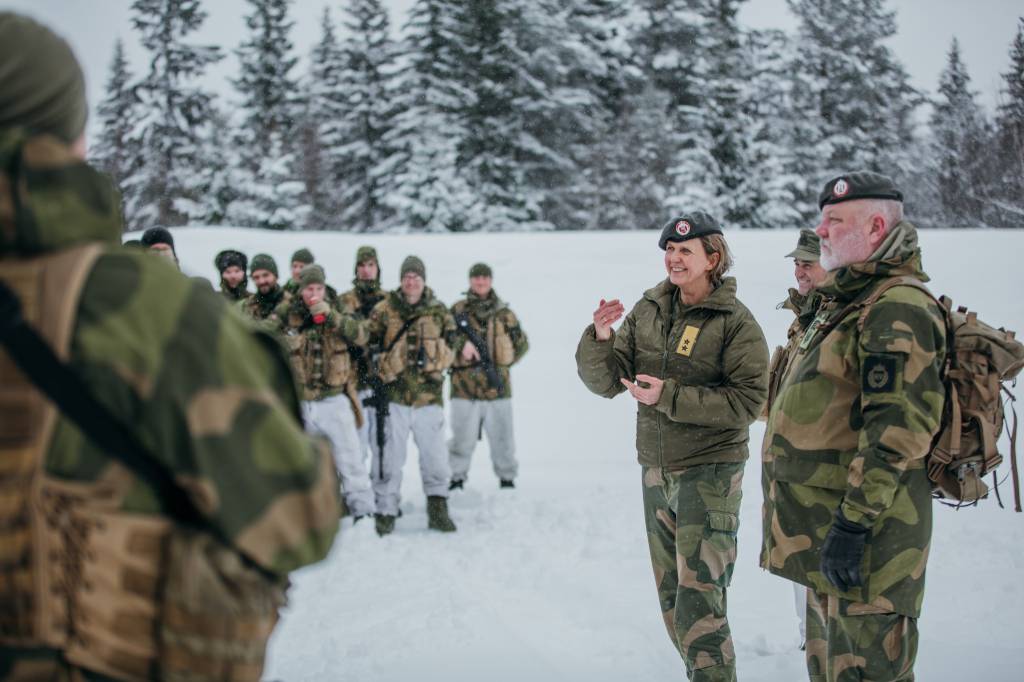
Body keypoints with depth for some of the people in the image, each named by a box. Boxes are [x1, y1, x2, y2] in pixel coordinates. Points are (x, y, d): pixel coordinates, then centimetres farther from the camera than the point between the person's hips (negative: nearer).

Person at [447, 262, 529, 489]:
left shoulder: (504, 313, 8)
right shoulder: (458, 310, 3)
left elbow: (522, 343, 16)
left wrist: (502, 364, 7)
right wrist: (462, 343, -23)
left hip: (498, 386, 2)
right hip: (465, 387, -2)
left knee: (502, 438, 8)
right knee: (462, 439, 3)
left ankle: (507, 478, 20)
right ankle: (456, 478, 16)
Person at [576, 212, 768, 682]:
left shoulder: (736, 322, -11)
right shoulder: (648, 310, 4)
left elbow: (748, 400, -18)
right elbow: (606, 381, 1)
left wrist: (669, 396, -23)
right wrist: (601, 338, -19)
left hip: (710, 471, -6)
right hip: (656, 468, 6)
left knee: (699, 606, -11)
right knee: (671, 595, 16)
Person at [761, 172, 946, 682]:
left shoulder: (896, 312, -17)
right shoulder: (849, 304, 17)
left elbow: (898, 429, -25)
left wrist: (853, 523, -25)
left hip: (862, 537, -11)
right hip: (825, 526, 11)